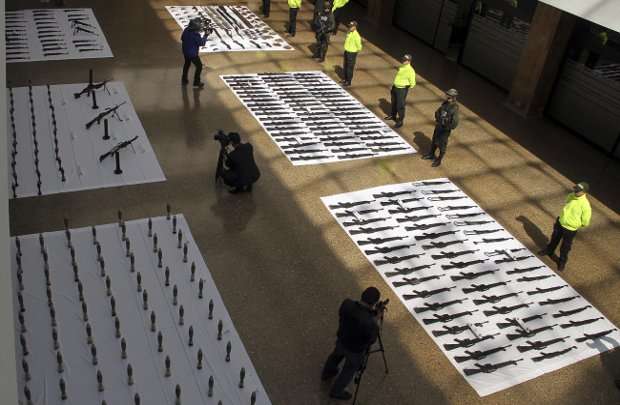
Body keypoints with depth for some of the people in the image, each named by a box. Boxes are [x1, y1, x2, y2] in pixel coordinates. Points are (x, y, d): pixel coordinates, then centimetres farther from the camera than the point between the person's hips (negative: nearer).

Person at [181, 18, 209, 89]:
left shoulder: (186, 30, -3)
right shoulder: (195, 34, -26)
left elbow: (182, 38, 11)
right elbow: (202, 43, -18)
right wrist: (205, 36, -7)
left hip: (185, 51, 8)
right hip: (193, 53, -8)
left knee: (187, 64, 27)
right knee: (199, 66, 6)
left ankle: (184, 80, 37)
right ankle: (196, 83, 8)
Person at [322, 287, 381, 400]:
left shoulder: (347, 304, -28)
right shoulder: (369, 323, -41)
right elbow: (372, 339, -20)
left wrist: (371, 312, -6)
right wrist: (374, 319, -12)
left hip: (341, 340, 5)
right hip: (355, 350, -5)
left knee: (336, 355, 37)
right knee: (349, 370, 27)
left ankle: (327, 373, 65)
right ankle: (336, 391, 50)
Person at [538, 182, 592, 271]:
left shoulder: (585, 205, -29)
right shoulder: (571, 196, -10)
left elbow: (585, 222, -18)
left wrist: (575, 225, -7)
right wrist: (562, 217, 8)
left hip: (570, 229, -5)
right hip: (560, 223, 6)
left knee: (565, 247, 16)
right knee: (554, 238, 29)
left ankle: (562, 261, 41)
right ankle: (549, 250, 56)